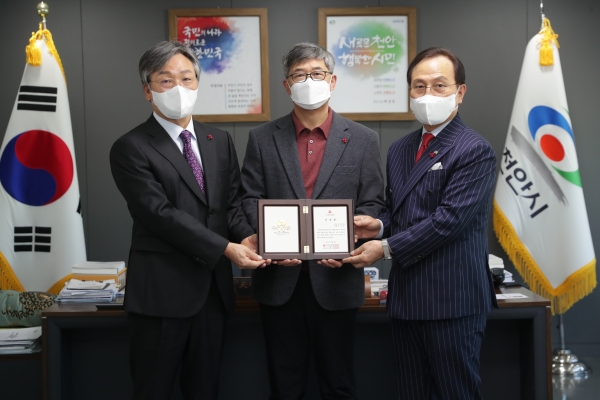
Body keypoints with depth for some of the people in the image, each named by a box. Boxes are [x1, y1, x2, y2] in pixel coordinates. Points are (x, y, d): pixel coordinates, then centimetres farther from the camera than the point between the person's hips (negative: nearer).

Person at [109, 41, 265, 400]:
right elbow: (160, 214, -16)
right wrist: (225, 248, -20)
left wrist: (247, 236, -12)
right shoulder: (131, 148, -8)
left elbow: (232, 203, 10)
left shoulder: (220, 141, 11)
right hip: (162, 291, -5)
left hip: (213, 287, 5)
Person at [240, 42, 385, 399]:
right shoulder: (263, 138, 6)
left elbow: (372, 204, 1)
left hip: (336, 276, 0)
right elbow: (251, 200, 2)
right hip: (280, 278, 1)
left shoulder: (362, 140, 3)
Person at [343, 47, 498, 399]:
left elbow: (449, 219, -18)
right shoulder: (400, 150, 14)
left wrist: (387, 248, -14)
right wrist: (380, 224, 0)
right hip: (407, 295, 8)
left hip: (452, 299, -7)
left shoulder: (475, 151, -10)